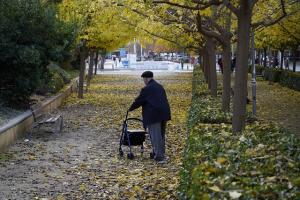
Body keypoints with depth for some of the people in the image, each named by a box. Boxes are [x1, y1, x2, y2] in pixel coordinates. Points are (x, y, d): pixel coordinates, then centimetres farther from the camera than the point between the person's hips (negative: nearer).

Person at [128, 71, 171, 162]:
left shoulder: (146, 89, -9)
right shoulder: (160, 87, 15)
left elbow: (138, 101, -3)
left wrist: (130, 109, 12)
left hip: (154, 116, -8)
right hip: (164, 113, 8)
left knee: (155, 136, -3)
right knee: (161, 135, 15)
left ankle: (158, 155, -3)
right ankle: (161, 153, 23)